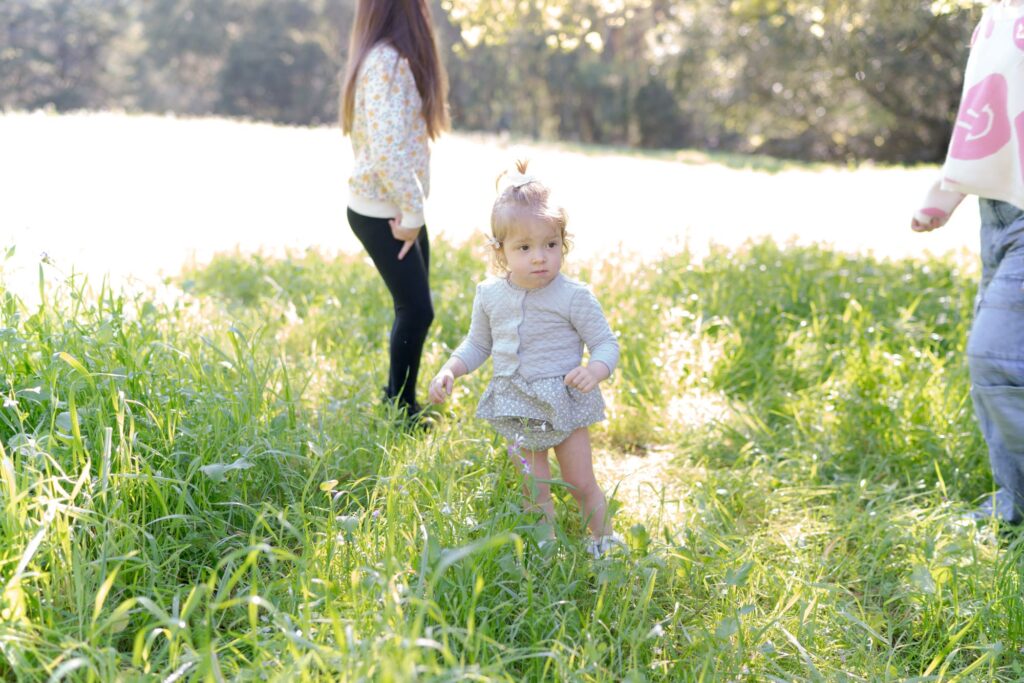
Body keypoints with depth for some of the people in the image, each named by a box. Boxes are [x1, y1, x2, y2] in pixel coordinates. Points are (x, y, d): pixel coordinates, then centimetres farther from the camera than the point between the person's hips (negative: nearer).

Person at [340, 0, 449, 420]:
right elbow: (387, 148, -26)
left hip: (399, 206, 9)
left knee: (412, 309, 14)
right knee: (416, 310, -2)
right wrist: (412, 213, -19)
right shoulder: (387, 60, -18)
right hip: (381, 212, -9)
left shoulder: (397, 57, 13)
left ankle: (398, 402, 27)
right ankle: (400, 410, 13)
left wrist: (412, 208, 6)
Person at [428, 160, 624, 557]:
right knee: (535, 494, 12)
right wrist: (449, 371, -3)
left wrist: (595, 371, -31)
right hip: (517, 412, 3)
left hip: (565, 406, -3)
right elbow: (478, 344, 12)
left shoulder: (573, 297, -16)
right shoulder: (490, 295, -3)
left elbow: (606, 344, -10)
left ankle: (605, 547, 29)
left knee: (582, 485, 9)